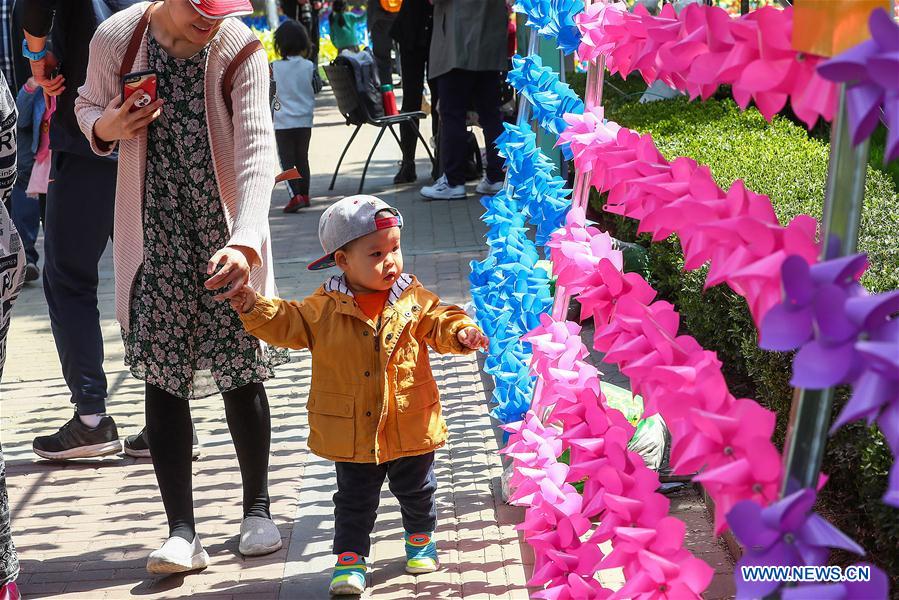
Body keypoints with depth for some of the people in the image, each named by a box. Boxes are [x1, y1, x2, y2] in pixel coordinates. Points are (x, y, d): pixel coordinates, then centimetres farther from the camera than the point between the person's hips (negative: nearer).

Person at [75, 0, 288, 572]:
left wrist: (246, 241, -38)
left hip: (229, 236, -1)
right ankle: (182, 530, 7)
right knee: (163, 375, 0)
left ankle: (258, 508, 24)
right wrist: (105, 126, -16)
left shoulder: (241, 49, -16)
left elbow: (257, 149, -24)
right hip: (154, 235, 1)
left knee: (242, 372, 5)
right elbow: (88, 106, 10)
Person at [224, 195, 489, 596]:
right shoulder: (325, 308, -8)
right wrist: (255, 309, -20)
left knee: (416, 491, 20)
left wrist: (461, 332, -22)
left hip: (411, 427, 2)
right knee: (354, 499, 10)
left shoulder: (413, 299, -4)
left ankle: (420, 537, 44)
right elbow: (288, 325, -5)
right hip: (352, 434, -2)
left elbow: (438, 323, -1)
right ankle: (350, 556, 24)